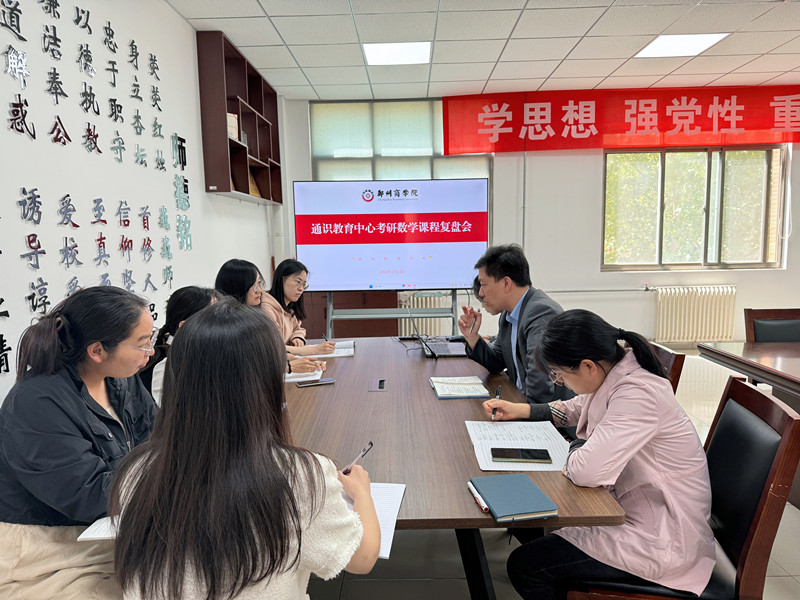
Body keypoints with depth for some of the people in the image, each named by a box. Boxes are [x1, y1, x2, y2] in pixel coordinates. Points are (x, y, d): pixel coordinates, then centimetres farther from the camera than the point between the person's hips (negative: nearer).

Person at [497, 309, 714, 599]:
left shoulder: (638, 394, -29)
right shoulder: (615, 373, -1)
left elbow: (586, 470, -37)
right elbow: (577, 408, 20)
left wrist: (574, 452, -14)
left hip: (660, 542, -9)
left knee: (523, 565, -10)